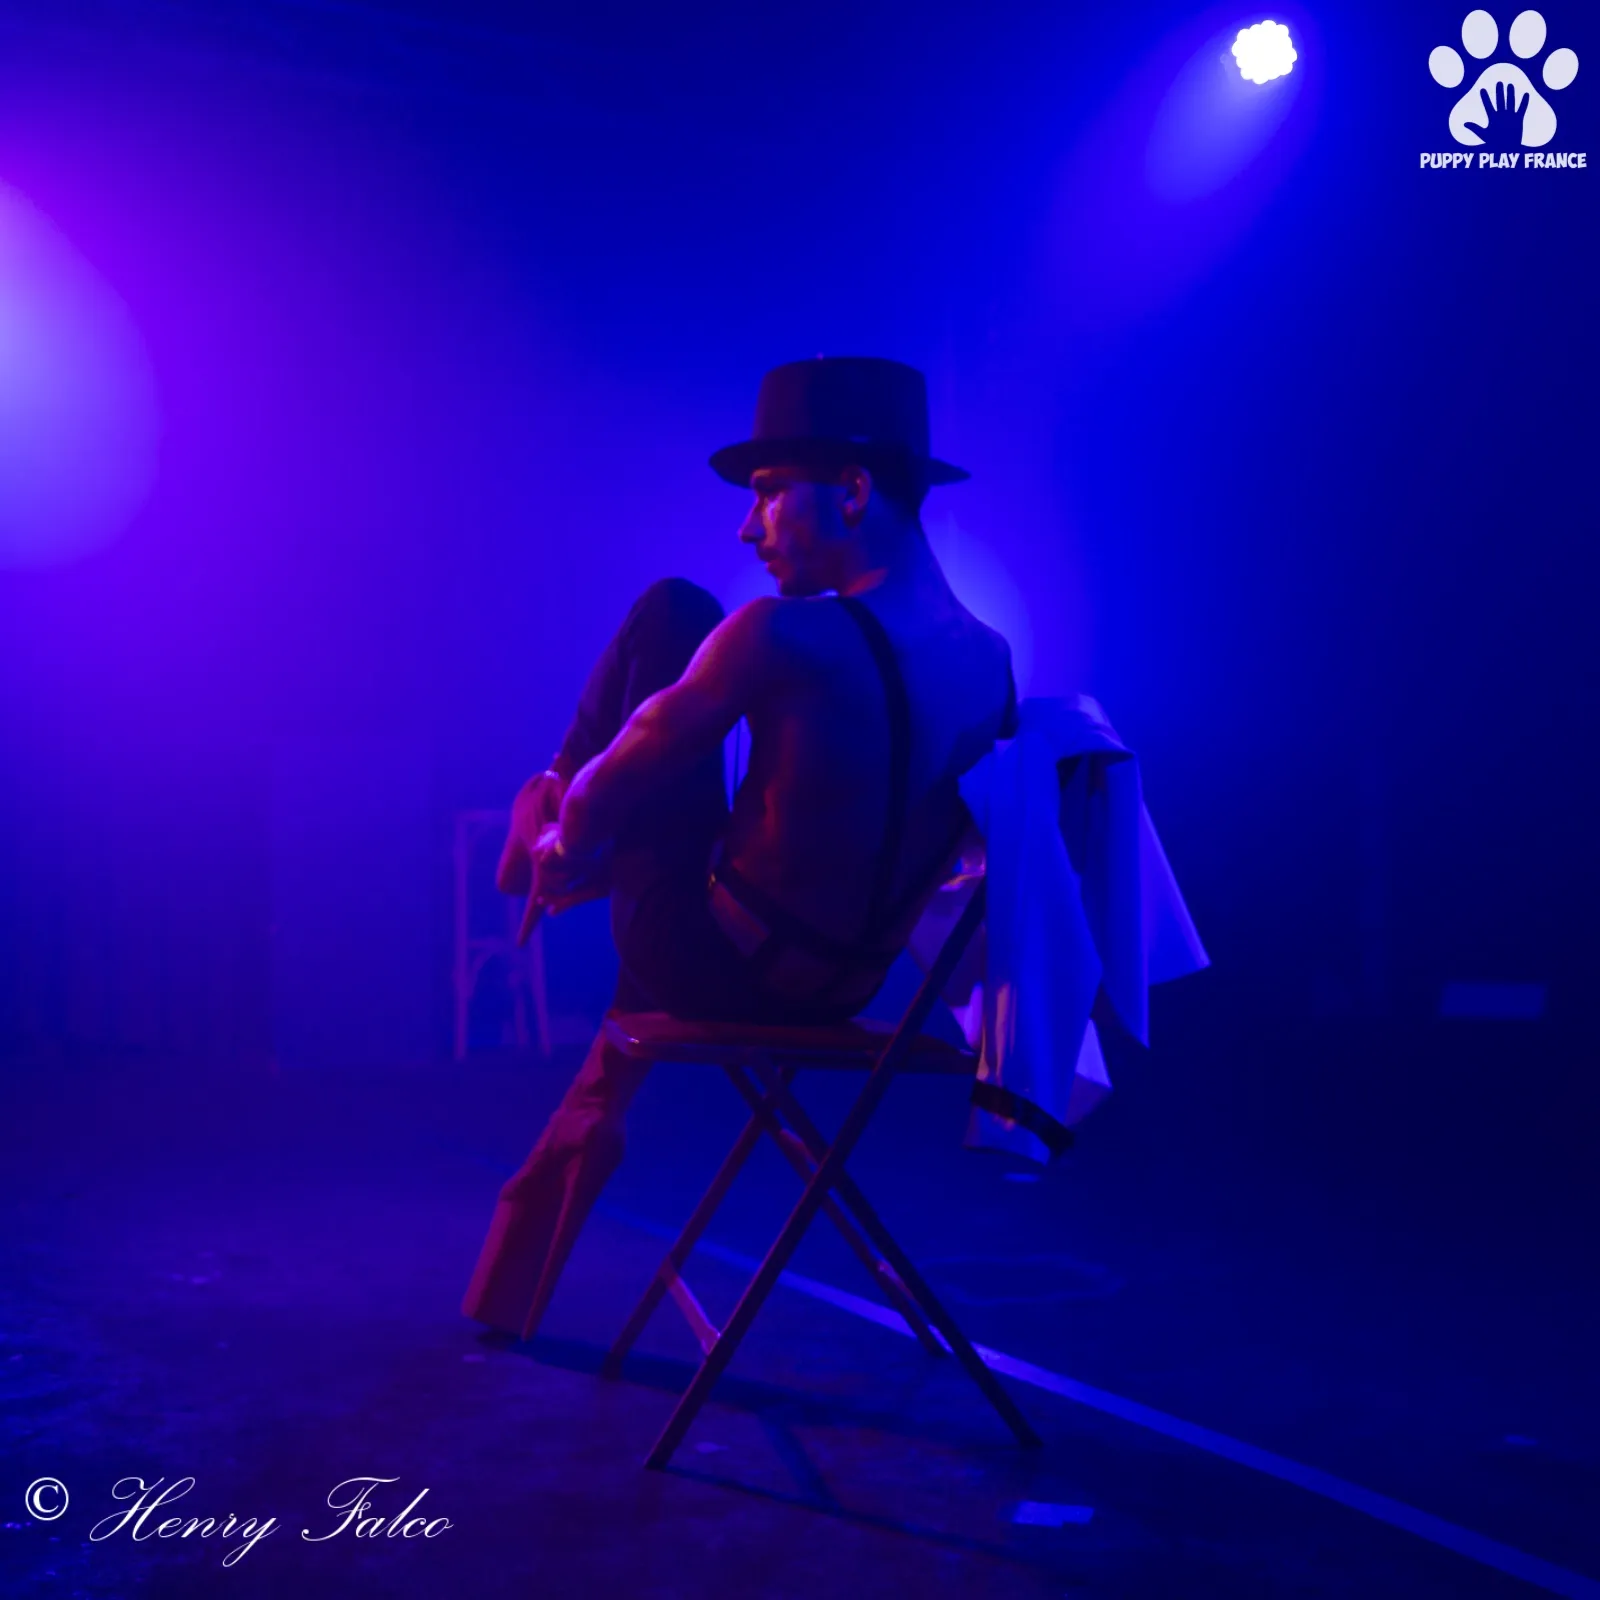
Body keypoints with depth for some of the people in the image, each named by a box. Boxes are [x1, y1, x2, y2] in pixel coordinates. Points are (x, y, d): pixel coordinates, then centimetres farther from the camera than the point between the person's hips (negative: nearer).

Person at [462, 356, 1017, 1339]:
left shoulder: (778, 639, -24)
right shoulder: (991, 662, -3)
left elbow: (605, 795, -12)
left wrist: (563, 848, 11)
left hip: (712, 963, -6)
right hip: (844, 988, 6)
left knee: (672, 612, 2)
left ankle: (535, 816, 25)